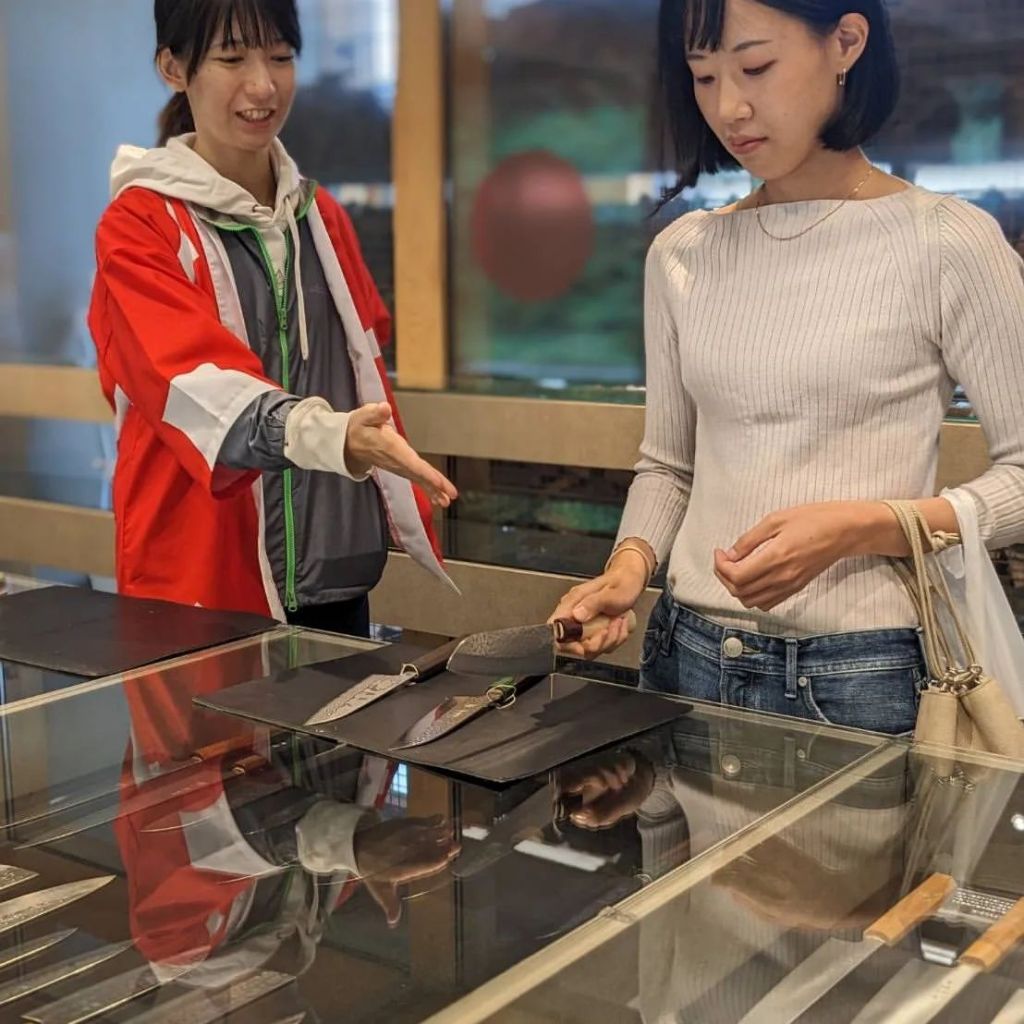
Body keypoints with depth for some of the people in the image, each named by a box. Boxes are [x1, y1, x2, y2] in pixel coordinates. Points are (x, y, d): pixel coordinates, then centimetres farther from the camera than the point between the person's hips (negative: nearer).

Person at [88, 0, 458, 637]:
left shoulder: (321, 215, 11)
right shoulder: (137, 228, -8)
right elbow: (198, 377, -23)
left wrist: (407, 505, 12)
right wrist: (334, 436, -40)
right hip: (204, 582, -5)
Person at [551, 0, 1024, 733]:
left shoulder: (948, 242, -9)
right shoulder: (682, 255, 5)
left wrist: (859, 527, -20)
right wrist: (630, 564, -6)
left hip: (865, 675, -4)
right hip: (688, 659, 4)